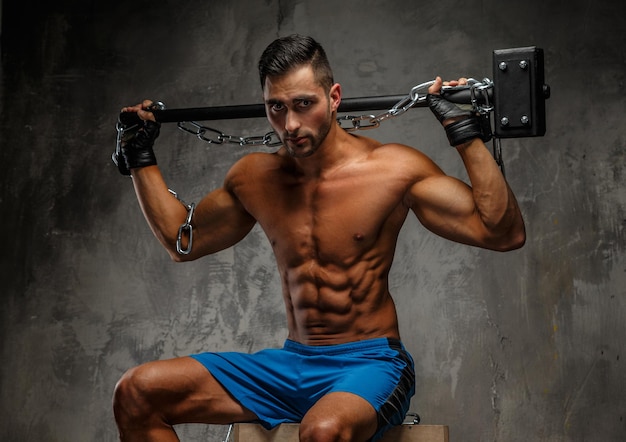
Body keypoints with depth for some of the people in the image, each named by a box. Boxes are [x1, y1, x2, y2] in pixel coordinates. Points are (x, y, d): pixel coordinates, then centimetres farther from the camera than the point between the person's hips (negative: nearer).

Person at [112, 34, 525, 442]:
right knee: (136, 392, -10)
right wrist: (141, 155, 18)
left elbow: (504, 234, -13)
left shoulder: (394, 169, -9)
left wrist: (467, 134, -19)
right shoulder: (254, 177, 6)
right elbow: (182, 240, 23)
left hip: (370, 364, -5)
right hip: (290, 364, 6)